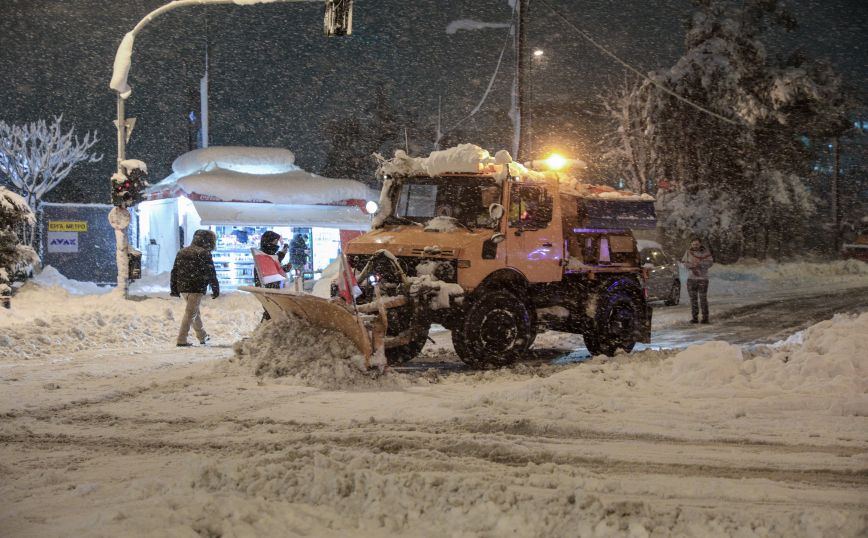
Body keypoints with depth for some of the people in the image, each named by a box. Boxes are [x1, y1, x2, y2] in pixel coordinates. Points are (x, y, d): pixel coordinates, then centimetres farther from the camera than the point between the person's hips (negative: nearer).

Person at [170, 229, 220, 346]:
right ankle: (181, 340, -7)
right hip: (196, 288, -7)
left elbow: (174, 272, 16)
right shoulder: (204, 254, -8)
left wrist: (174, 289, 18)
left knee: (195, 311, 21)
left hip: (182, 288, 7)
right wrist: (215, 289, -3)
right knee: (190, 313, -4)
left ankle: (202, 336, 31)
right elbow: (211, 273, -10)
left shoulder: (181, 252, 14)